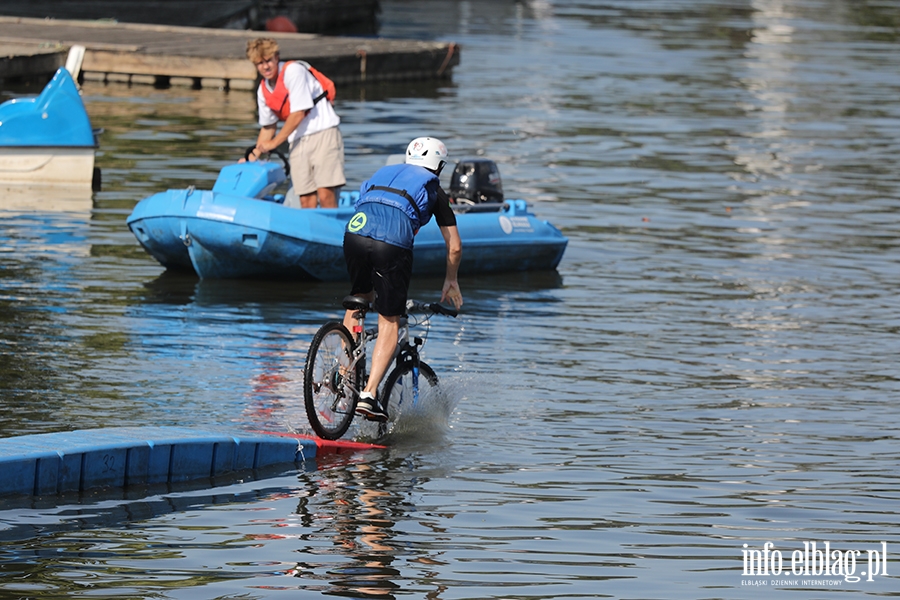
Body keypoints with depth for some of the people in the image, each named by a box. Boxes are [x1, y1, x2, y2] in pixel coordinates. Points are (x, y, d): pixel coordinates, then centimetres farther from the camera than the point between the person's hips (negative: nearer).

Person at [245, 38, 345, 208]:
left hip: (322, 132, -6)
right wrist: (253, 156, 20)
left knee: (325, 195, -17)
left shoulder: (293, 71, -12)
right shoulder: (263, 90, 10)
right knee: (306, 200, -4)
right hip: (298, 141, 6)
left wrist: (274, 143, -8)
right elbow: (268, 126, 23)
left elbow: (298, 113, -15)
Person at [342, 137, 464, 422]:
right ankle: (368, 394, -5)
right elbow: (455, 247, 27)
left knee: (359, 298, 31)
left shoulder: (384, 173, 35)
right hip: (393, 243, -3)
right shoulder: (435, 190, 25)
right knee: (390, 322, 8)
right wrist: (451, 280, 44)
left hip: (355, 233, 3)